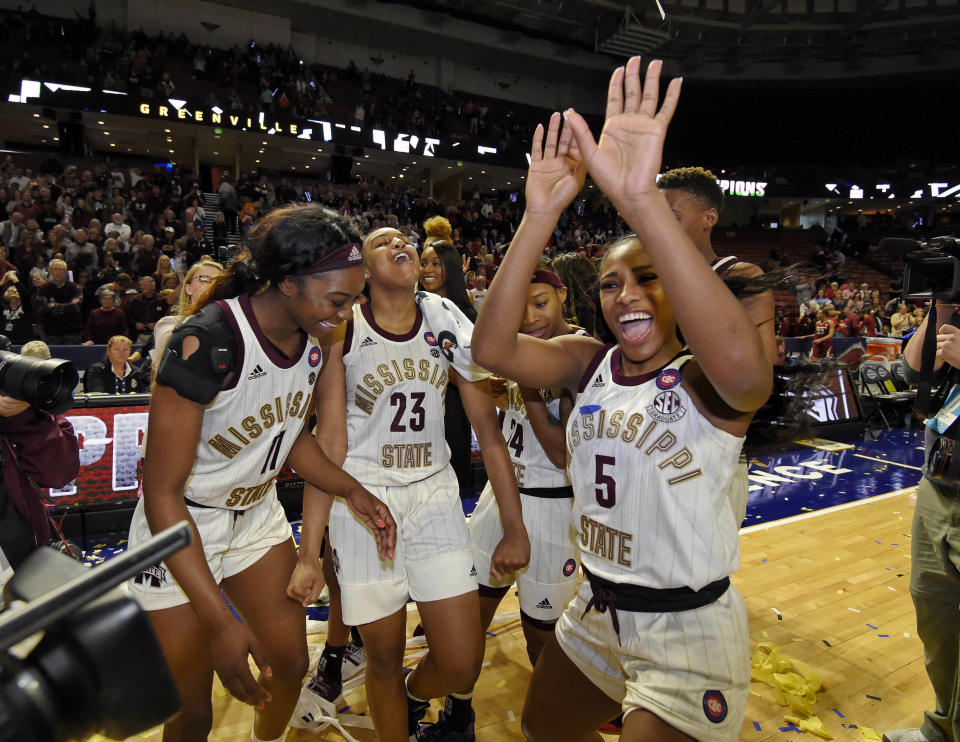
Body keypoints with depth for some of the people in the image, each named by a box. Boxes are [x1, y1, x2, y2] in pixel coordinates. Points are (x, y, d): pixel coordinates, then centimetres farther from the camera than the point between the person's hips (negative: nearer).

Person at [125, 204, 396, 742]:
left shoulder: (313, 338, -10)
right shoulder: (208, 342, -31)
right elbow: (162, 495, -27)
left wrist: (354, 492, -8)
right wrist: (218, 622, -29)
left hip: (258, 515, 6)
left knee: (291, 665, 14)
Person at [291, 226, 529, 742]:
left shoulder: (445, 325, 3)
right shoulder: (343, 332, -3)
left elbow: (488, 427, 3)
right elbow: (329, 443, -5)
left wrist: (514, 528, -1)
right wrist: (309, 551, -9)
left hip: (434, 494, 2)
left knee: (462, 667, 2)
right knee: (385, 659, 8)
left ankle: (412, 700, 37)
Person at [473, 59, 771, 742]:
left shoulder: (703, 380, -18)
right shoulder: (589, 362, -3)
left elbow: (744, 367, -44)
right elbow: (493, 348, -20)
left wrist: (642, 201, -51)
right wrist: (540, 218, -30)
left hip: (689, 636, -6)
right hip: (597, 612, 6)